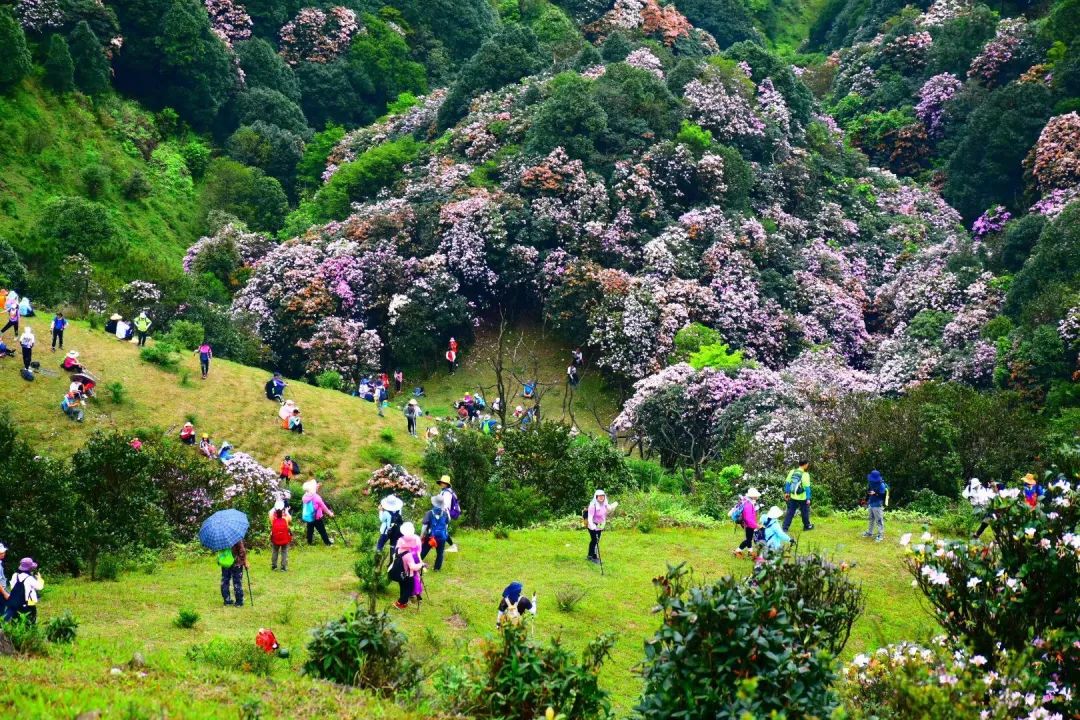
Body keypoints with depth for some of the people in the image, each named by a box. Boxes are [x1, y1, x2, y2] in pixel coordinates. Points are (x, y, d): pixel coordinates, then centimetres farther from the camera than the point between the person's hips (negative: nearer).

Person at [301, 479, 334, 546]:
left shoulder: (305, 497, -4)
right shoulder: (316, 497, -22)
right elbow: (323, 506, -11)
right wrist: (330, 513, 6)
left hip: (307, 517, 5)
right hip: (316, 517, -5)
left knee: (310, 529, 18)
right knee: (322, 530, 7)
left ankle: (310, 542, 24)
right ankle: (327, 542, 17)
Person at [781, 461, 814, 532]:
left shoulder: (792, 472, 0)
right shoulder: (805, 475, -17)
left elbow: (787, 483, 6)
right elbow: (807, 487, -17)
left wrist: (786, 492, 17)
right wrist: (808, 498, -12)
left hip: (793, 497, 5)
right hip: (802, 498, -5)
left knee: (790, 512, 9)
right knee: (805, 512, 15)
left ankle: (785, 528, 6)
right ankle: (807, 526, 31)